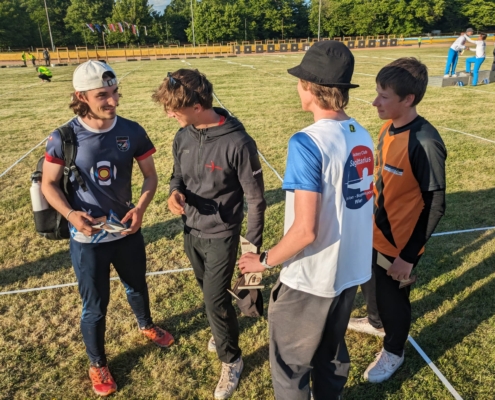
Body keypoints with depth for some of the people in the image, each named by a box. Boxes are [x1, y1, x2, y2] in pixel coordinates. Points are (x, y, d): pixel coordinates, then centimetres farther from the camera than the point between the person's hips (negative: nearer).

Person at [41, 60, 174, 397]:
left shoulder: (132, 132, -10)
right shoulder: (65, 137, -15)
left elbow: (151, 175, -1)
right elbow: (49, 184, -5)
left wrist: (140, 208, -17)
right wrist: (70, 213, -23)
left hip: (127, 231, 3)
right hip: (87, 238, -2)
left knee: (137, 286, 26)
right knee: (95, 305, 12)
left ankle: (146, 325, 58)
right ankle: (97, 364, 38)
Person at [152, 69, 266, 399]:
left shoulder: (238, 143, -25)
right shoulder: (183, 136, -6)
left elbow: (255, 199, -16)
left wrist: (253, 247, -11)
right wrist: (175, 193, -14)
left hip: (221, 235, -6)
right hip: (191, 231, 6)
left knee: (215, 299, 1)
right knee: (208, 291, 23)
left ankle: (231, 360, 26)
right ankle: (223, 329, 52)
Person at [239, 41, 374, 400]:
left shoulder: (307, 143, -24)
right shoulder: (362, 136, 0)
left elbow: (305, 230, -27)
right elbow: (367, 205, 9)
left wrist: (265, 260, -11)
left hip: (310, 279, -7)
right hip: (350, 271, 8)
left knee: (290, 364, 17)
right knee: (332, 354, 28)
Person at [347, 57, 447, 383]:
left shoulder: (425, 142, -26)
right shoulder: (389, 127, -3)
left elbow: (435, 205, -21)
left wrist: (408, 255, -17)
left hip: (398, 244, -7)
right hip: (373, 234, 7)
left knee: (393, 298, 14)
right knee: (370, 283, 27)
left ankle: (394, 352, 40)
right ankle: (375, 321, 56)